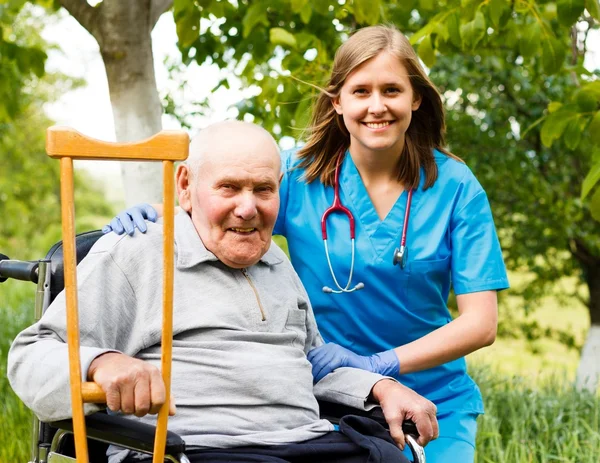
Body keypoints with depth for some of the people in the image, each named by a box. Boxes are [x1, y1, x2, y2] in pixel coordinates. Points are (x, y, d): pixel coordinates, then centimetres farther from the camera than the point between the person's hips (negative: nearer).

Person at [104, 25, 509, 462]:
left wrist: (375, 365, -21)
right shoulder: (300, 174, -5)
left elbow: (481, 323, -11)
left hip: (435, 407, 0)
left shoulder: (455, 187, -7)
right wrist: (150, 215, -27)